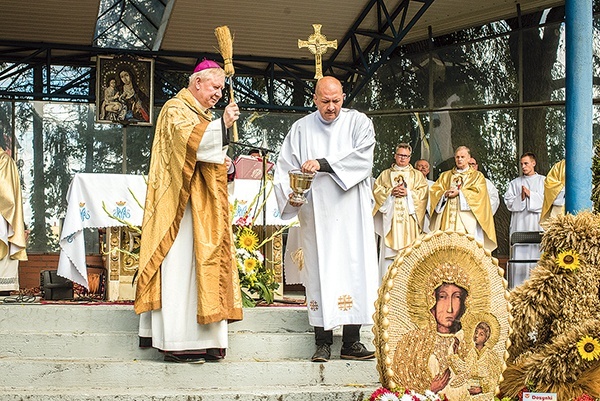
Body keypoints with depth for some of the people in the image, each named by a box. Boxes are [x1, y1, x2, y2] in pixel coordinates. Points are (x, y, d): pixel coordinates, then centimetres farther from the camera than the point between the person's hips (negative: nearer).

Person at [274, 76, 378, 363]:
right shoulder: (301, 129, 11)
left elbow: (362, 158, -10)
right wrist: (290, 193, -12)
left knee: (353, 268, -5)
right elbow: (285, 167, 7)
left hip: (350, 213, -1)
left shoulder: (358, 123, 7)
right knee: (319, 271, -3)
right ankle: (323, 342, 1)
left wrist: (322, 164, -19)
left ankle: (351, 342, -1)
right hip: (315, 213, 1)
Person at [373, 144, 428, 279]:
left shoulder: (417, 175, 16)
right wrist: (391, 192, -9)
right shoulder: (385, 174, 18)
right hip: (391, 216, 1)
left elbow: (424, 191, 4)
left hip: (409, 215, 0)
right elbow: (376, 189, 7)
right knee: (390, 246, -7)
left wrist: (408, 192, -10)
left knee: (409, 247, -9)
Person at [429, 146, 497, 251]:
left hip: (466, 220, -2)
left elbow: (478, 193, -3)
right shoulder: (445, 176, 22)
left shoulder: (477, 176, 14)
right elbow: (434, 190, 10)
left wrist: (459, 192, -10)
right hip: (447, 219, 3)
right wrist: (445, 194, -9)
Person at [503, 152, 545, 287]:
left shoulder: (543, 181, 11)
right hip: (519, 224, 1)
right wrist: (520, 197, -9)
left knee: (536, 255, -6)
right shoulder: (515, 183, 15)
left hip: (537, 224, -1)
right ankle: (517, 288, -3)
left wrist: (530, 195, -6)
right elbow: (508, 202, 7)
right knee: (519, 255, -4)